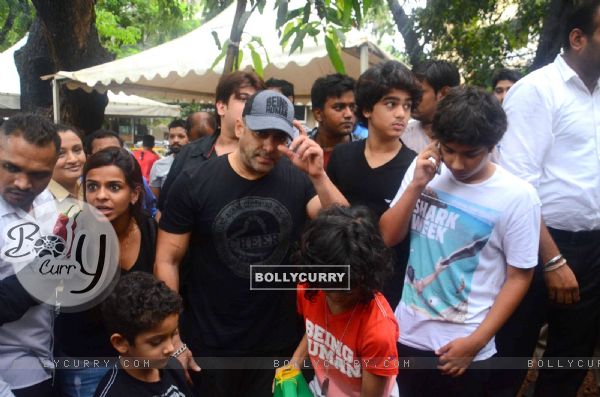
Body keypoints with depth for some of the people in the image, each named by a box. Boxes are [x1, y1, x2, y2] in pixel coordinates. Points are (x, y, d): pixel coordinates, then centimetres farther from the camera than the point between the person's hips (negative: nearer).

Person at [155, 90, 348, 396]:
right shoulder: (195, 183, -11)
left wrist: (318, 176, -26)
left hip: (280, 343, 2)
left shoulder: (298, 178, -5)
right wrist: (173, 339, -8)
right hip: (209, 347, -2)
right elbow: (167, 260, -6)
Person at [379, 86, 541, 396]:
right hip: (406, 333, 3)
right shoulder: (424, 171, -3)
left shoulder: (517, 197, -13)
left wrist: (476, 342, -12)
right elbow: (388, 237, -2)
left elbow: (519, 277, -8)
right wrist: (416, 186, -15)